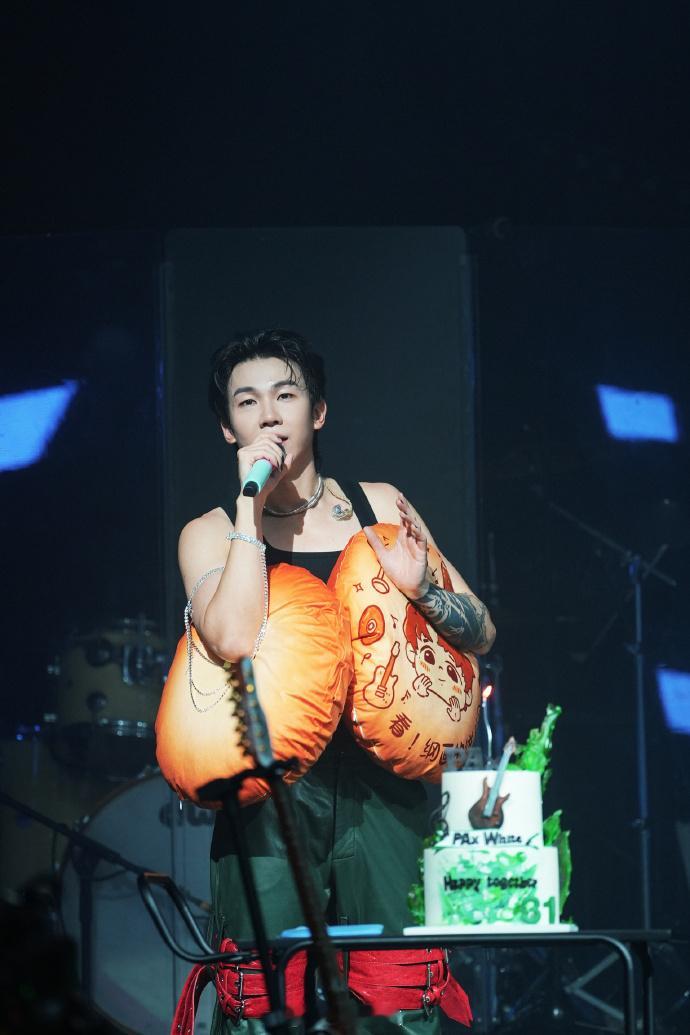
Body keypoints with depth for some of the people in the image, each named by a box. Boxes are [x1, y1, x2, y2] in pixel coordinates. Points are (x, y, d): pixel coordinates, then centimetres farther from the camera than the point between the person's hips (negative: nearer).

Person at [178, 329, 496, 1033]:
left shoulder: (378, 507, 13)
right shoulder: (211, 533, 7)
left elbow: (480, 634, 12)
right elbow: (234, 639, -15)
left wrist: (419, 590, -9)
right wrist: (252, 505, -9)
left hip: (381, 782, 1)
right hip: (271, 789, -1)